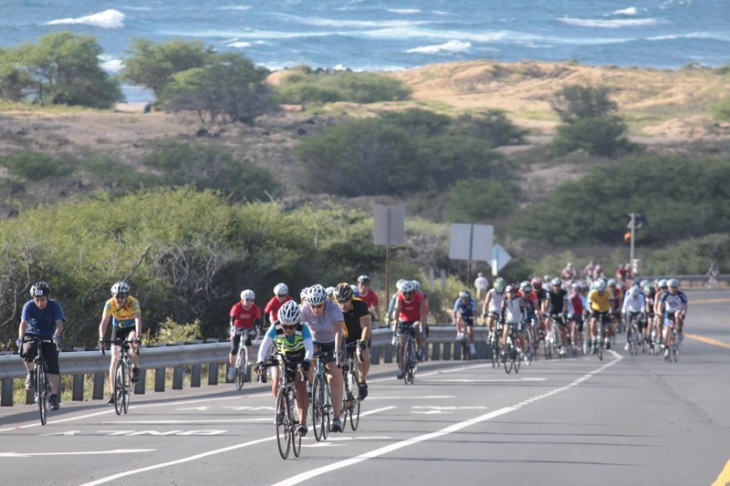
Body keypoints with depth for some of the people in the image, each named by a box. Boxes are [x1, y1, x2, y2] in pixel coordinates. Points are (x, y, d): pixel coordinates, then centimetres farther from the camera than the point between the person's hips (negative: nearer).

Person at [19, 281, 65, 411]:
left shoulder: (55, 306, -18)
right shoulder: (29, 306, -17)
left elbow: (59, 324, -28)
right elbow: (23, 323, -27)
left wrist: (57, 335, -49)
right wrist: (21, 337, -46)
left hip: (49, 337, 0)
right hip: (32, 336, 0)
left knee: (53, 365, -13)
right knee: (27, 353, -32)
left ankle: (54, 397, -5)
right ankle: (31, 374, -3)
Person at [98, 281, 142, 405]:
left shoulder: (133, 302, -31)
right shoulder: (110, 304, -26)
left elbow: (138, 320, -41)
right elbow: (104, 322, -33)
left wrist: (137, 337, -56)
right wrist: (101, 338, -49)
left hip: (132, 327, -2)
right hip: (118, 328, 2)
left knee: (132, 342, -36)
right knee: (114, 359, -8)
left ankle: (135, 368, -11)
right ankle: (113, 393, -5)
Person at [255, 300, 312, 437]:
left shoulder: (303, 328, -31)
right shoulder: (275, 328, -29)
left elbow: (309, 348, -41)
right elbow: (263, 347, -37)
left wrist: (306, 362, -61)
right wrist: (260, 362, -55)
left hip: (299, 360, -1)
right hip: (280, 359, 1)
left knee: (300, 387, -20)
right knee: (276, 384, -20)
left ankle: (302, 423, -21)